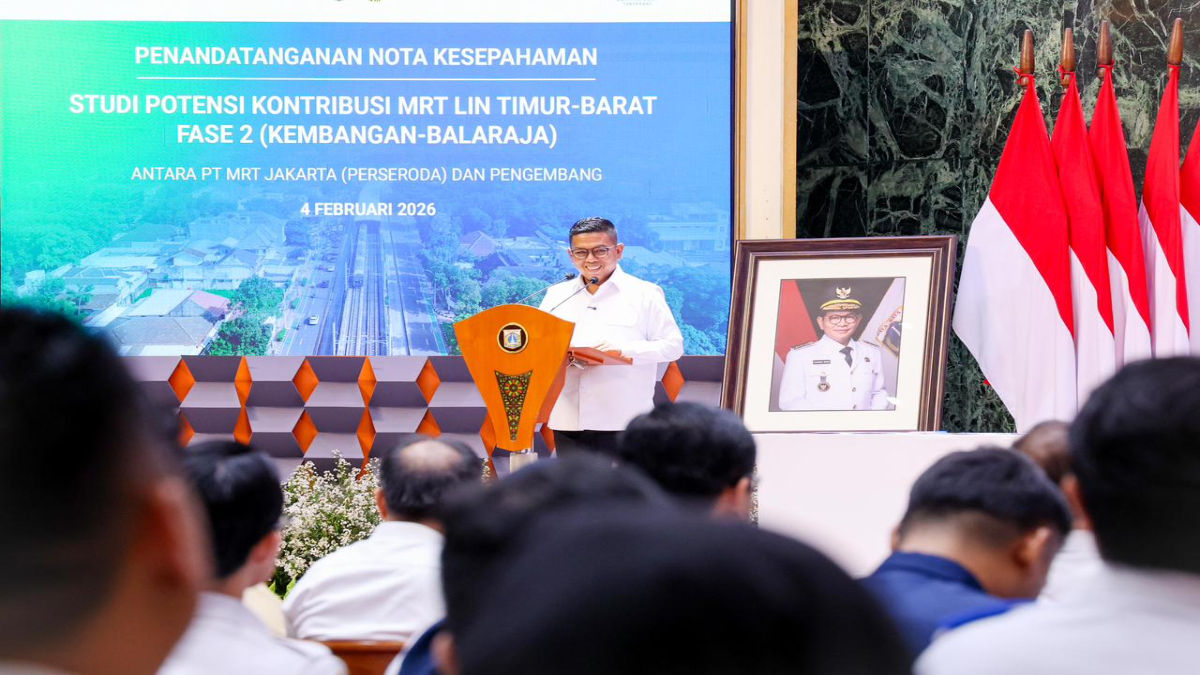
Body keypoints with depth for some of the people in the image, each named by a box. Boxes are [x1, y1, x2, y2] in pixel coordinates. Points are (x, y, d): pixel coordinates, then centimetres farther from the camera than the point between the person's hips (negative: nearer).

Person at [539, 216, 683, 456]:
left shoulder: (644, 294, 5)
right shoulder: (557, 295, 17)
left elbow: (673, 345, -1)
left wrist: (625, 350, -16)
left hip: (624, 420, -4)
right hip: (568, 421, 4)